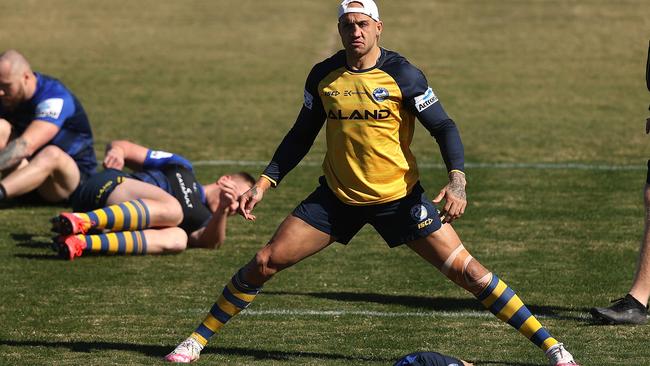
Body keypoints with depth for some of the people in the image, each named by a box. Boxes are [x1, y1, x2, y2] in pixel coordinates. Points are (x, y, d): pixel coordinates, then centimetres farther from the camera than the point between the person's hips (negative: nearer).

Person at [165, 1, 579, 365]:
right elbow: (301, 136, 10)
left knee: (466, 269, -11)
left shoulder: (401, 74, -13)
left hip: (399, 197, -3)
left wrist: (457, 179, -27)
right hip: (337, 197, 3)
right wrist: (264, 183, 3)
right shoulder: (323, 76, -2)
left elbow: (444, 127, -11)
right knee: (265, 262, -4)